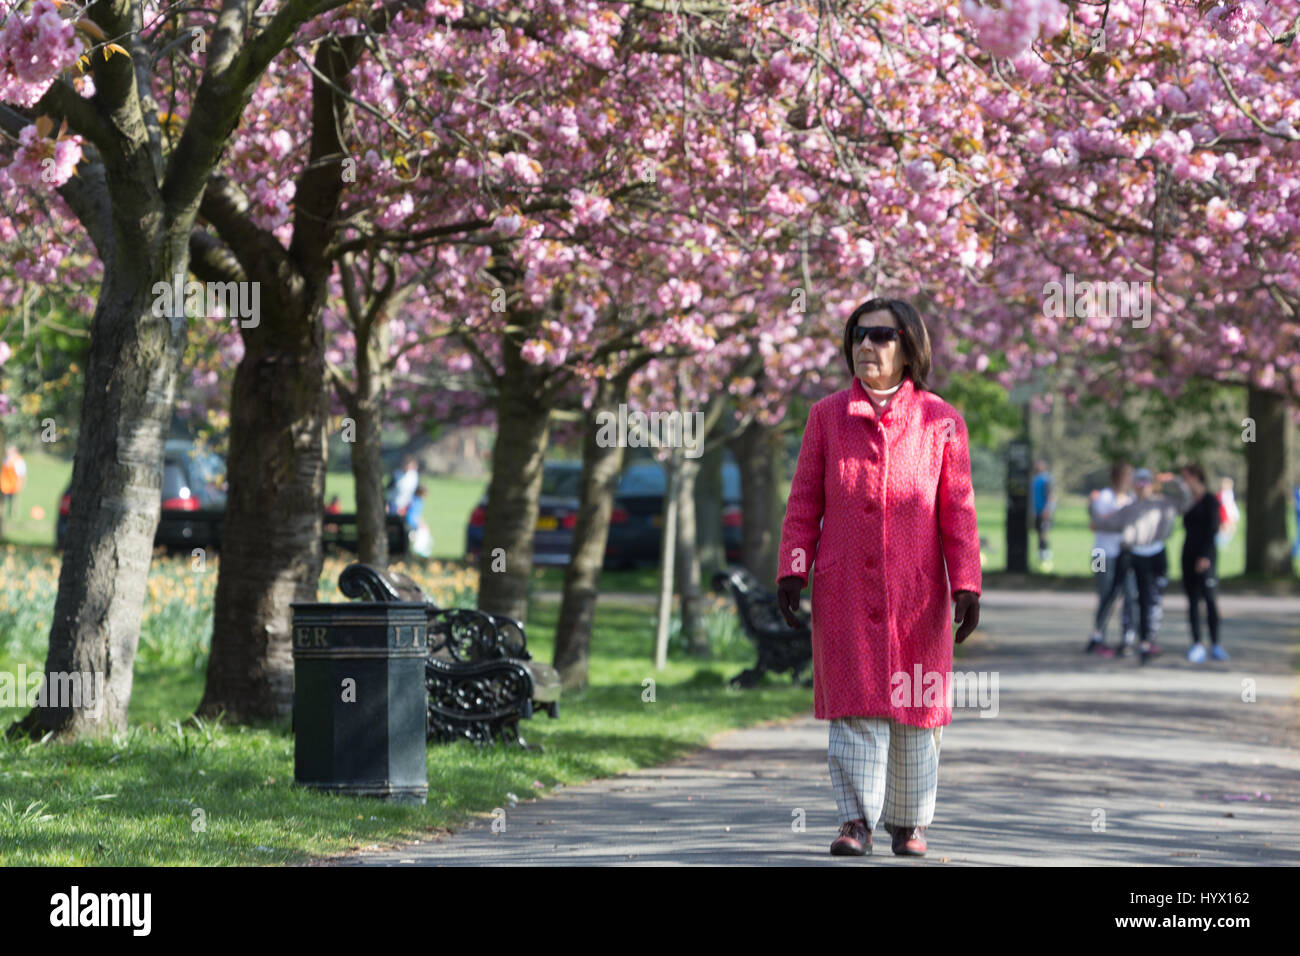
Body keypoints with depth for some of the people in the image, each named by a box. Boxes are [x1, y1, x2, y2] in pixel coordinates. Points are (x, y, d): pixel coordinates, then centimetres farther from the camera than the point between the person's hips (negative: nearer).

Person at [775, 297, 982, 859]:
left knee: (914, 707, 6)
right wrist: (791, 572, -4)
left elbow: (957, 511, 1)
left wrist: (966, 586, -6)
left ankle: (909, 823, 18)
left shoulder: (940, 422, 3)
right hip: (846, 589, 0)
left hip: (915, 591, 0)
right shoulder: (828, 417, 6)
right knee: (856, 704, -8)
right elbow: (804, 502, 6)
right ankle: (856, 823, -8)